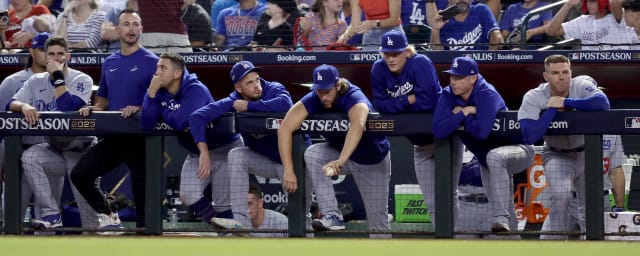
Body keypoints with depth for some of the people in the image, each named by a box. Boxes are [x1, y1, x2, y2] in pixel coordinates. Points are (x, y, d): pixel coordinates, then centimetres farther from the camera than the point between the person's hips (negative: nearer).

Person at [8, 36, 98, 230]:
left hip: (81, 150, -3)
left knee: (85, 196, -13)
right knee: (29, 157, -26)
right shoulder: (36, 81, 8)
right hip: (53, 148, 3)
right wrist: (24, 106, -25)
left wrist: (57, 76, -18)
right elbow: (12, 104, -1)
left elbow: (69, 108, -22)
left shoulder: (81, 80, -5)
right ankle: (51, 214, -24)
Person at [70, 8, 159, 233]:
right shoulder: (109, 62, 13)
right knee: (79, 174, -2)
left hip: (140, 136, -6)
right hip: (113, 135, 6)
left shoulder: (151, 61, -6)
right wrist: (95, 108, 2)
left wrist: (139, 109, -25)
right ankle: (107, 216, 12)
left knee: (141, 189, -1)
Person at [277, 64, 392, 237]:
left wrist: (340, 161, -70)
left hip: (373, 160, -4)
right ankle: (332, 216, -28)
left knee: (377, 221, -7)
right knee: (312, 154, -26)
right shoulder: (313, 100, -21)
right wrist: (288, 170, -39)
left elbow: (358, 126, -54)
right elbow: (285, 128, -29)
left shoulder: (354, 98, -33)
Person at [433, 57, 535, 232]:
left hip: (519, 149, -8)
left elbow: (481, 132, -41)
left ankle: (501, 219, -40)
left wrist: (461, 115, -25)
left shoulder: (487, 95, -26)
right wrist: (464, 113, -27)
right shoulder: (448, 96, -9)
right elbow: (438, 131, -22)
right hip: (487, 158, 8)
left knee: (494, 157, -40)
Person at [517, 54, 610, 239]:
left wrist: (565, 103, -36)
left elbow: (602, 103, -41)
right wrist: (552, 109, -32)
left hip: (587, 153, 1)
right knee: (560, 196, -24)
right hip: (557, 156, -1)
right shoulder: (534, 98, -20)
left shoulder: (582, 85, -20)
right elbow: (529, 136, -32)